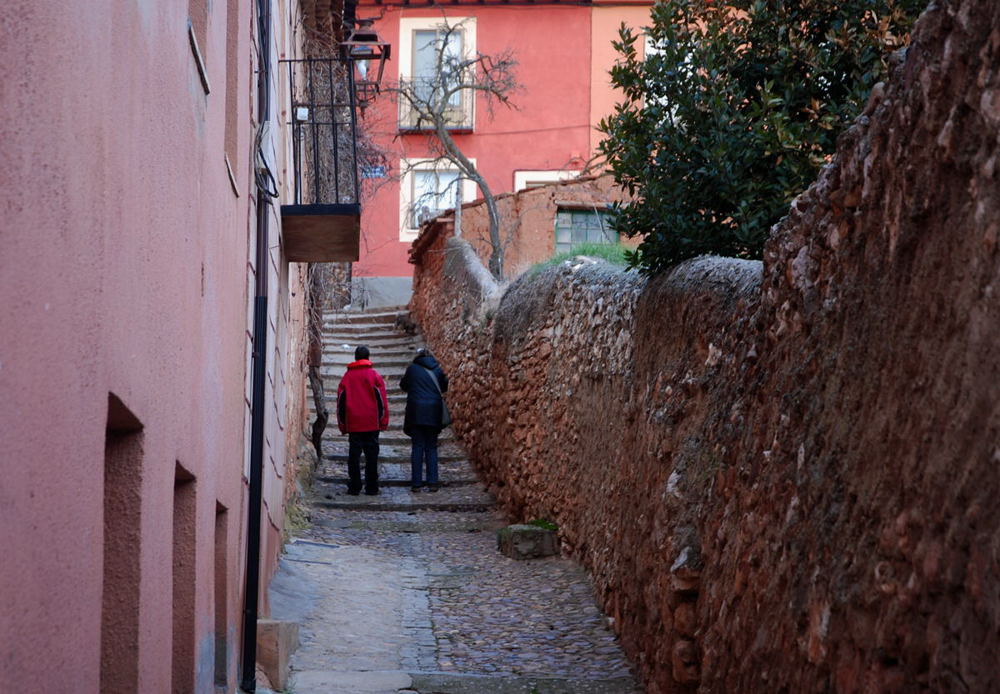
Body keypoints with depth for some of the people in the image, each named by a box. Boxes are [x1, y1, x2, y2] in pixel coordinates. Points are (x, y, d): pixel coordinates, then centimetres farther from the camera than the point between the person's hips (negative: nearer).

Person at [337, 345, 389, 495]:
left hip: (353, 424, 1)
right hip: (372, 424, -1)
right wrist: (384, 422, 3)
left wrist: (342, 425, 13)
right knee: (371, 455, 3)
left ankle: (354, 487, 3)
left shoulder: (347, 376, 6)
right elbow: (382, 400, -2)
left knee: (354, 455, 5)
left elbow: (340, 402, 8)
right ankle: (371, 487, 2)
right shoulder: (375, 375, -1)